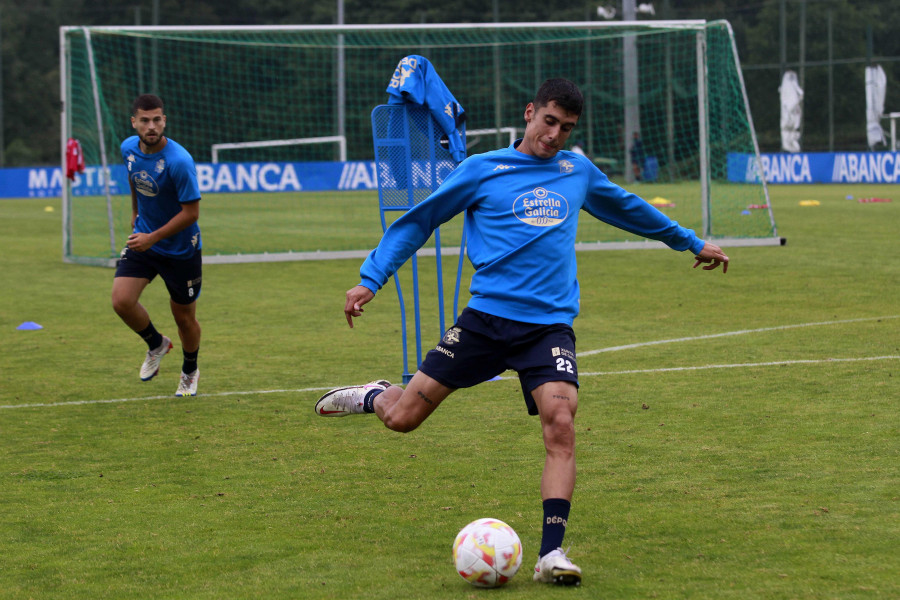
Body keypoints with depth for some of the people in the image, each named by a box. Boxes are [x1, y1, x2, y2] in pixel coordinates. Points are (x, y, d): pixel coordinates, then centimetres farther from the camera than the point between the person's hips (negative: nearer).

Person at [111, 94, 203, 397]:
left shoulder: (179, 161, -26)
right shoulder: (129, 148, -6)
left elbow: (191, 213, -22)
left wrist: (152, 238, -24)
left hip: (181, 249, -5)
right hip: (142, 240, 5)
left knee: (185, 318, 7)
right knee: (122, 300, -13)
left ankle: (190, 371, 37)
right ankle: (156, 345, 17)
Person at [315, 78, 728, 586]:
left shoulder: (579, 172, 15)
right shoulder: (483, 170, 4)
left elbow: (629, 209, 33)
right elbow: (418, 221, 9)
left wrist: (690, 241, 44)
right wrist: (371, 280, 1)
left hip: (550, 326, 2)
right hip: (486, 316, -1)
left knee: (561, 421, -23)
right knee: (403, 417, -3)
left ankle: (552, 552, -20)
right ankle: (376, 396, 35)